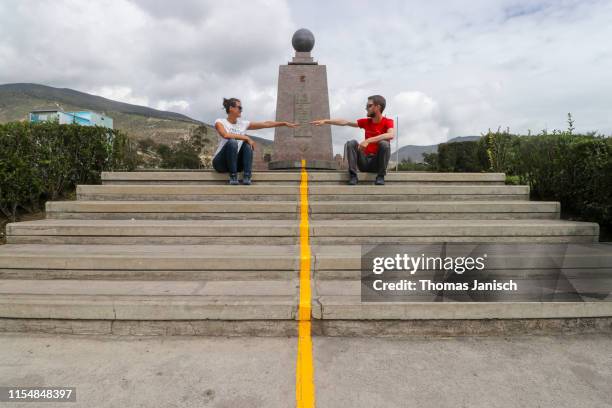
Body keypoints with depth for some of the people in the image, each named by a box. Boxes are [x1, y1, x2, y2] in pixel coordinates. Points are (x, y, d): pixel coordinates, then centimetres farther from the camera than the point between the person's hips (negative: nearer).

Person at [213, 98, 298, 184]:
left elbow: (265, 124, 3)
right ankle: (233, 176, -24)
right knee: (232, 142, -29)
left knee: (247, 144, -16)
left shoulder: (243, 124, 6)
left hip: (236, 162, 5)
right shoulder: (220, 122, -6)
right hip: (220, 163, -5)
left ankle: (247, 177, -20)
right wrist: (246, 137, -27)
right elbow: (225, 135, -29)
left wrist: (285, 123, -2)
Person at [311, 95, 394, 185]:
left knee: (384, 143, -30)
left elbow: (391, 135, -28)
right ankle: (353, 175, -19)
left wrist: (368, 140, -36)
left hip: (379, 162, -3)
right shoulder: (366, 121, 7)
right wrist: (325, 121, 1)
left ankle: (380, 176, -19)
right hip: (365, 162, 3)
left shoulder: (387, 121, -6)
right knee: (351, 143, -17)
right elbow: (345, 122, 6)